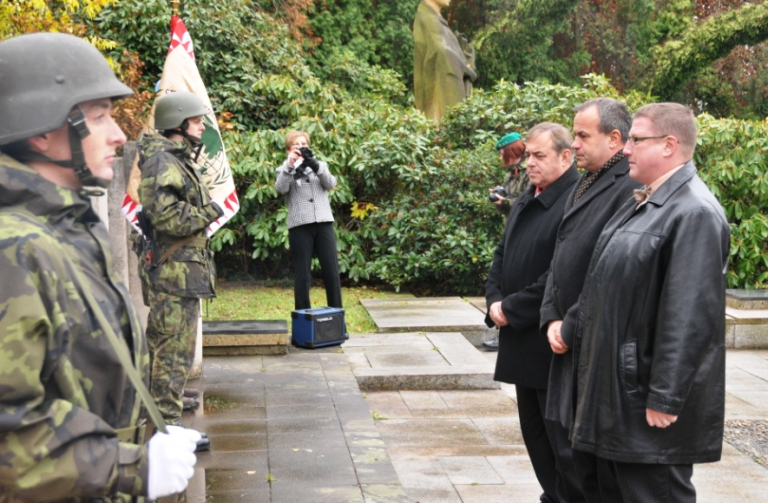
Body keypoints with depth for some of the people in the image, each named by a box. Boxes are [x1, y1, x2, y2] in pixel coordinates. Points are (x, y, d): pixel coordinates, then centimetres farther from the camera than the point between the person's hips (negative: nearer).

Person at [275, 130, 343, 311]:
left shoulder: (320, 166, 18)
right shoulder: (285, 170, 12)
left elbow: (331, 183, -1)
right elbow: (281, 188, -9)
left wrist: (314, 164, -14)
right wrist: (290, 165, -21)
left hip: (324, 223, 2)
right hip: (299, 225, -2)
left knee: (332, 271, 0)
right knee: (303, 274, 0)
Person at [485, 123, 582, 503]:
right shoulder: (525, 202, 14)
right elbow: (502, 255, 18)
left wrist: (513, 309, -16)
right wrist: (495, 301, 0)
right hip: (523, 341, 9)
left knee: (561, 434, 0)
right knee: (534, 429, 16)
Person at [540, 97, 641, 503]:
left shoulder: (630, 189, -17)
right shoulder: (584, 185, 14)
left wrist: (572, 329, -14)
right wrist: (552, 318, 3)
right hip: (571, 344, 9)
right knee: (580, 455, 17)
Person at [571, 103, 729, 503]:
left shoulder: (694, 213, -19)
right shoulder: (641, 205, 14)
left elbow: (690, 317, -24)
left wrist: (665, 399, -23)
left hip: (651, 396, -10)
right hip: (619, 384, 10)